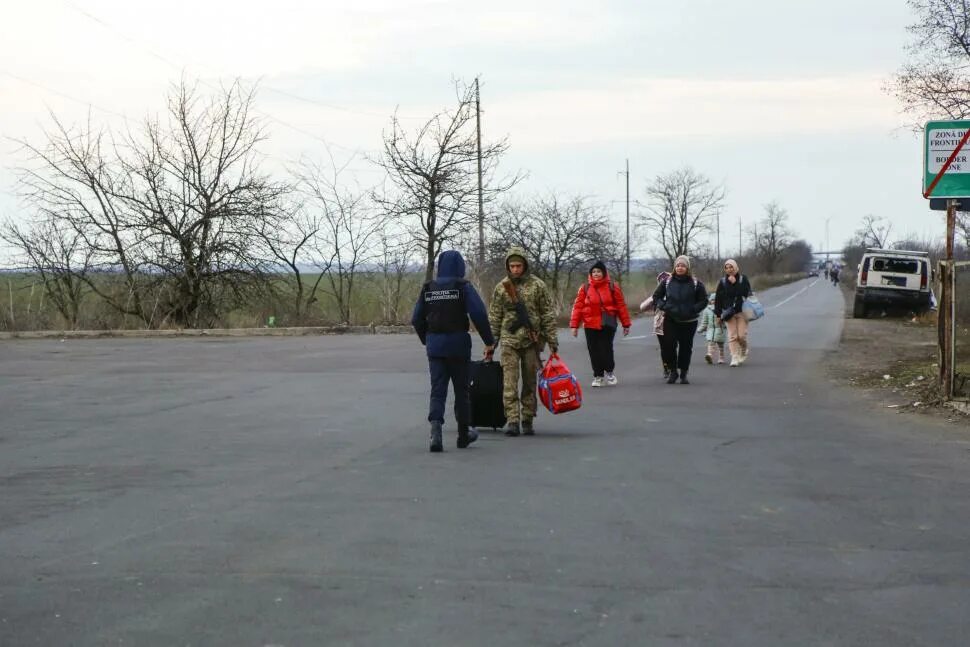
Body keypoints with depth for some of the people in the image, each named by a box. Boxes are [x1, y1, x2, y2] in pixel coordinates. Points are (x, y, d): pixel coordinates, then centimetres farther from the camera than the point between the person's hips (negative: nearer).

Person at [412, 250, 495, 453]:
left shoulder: (428, 288, 6)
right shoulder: (463, 286, -6)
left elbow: (417, 319, 9)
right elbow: (479, 314, -14)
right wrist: (489, 340, -4)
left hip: (435, 346, 3)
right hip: (458, 344, -3)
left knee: (437, 390, 3)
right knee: (461, 390, 11)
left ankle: (435, 431, -18)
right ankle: (464, 435, 22)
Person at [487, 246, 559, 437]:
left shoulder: (537, 285, 0)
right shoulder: (501, 287, 5)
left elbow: (548, 315, 2)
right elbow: (494, 318, 9)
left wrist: (552, 342, -2)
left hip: (532, 341, -1)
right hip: (509, 340, 1)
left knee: (530, 382, 6)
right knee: (510, 382, -9)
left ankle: (527, 421, 14)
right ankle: (513, 421, -10)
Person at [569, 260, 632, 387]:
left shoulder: (612, 287, 1)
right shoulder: (585, 288, 3)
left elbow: (621, 305, 3)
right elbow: (578, 306, 1)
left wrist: (626, 324, 3)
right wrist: (574, 325, -3)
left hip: (608, 324, -2)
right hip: (590, 325, 2)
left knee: (606, 349, -5)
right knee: (594, 352, 4)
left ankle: (609, 371, 19)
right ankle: (598, 376, 19)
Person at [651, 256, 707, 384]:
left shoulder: (695, 283, 0)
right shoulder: (667, 282, 4)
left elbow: (703, 300, 5)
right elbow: (656, 296, 13)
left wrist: (693, 309, -10)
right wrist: (663, 306, -4)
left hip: (689, 322, -1)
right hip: (670, 321, 1)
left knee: (686, 347, 4)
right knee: (669, 345, -7)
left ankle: (684, 373, 16)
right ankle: (673, 371, 9)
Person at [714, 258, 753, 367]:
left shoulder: (743, 279, 3)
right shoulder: (722, 281, 6)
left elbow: (746, 293, -12)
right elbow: (718, 298, 6)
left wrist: (734, 283, -14)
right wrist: (718, 313, 1)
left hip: (742, 311, -1)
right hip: (729, 312, 1)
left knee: (742, 335, -5)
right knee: (732, 336, -5)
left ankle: (743, 352, 22)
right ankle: (735, 358, -2)